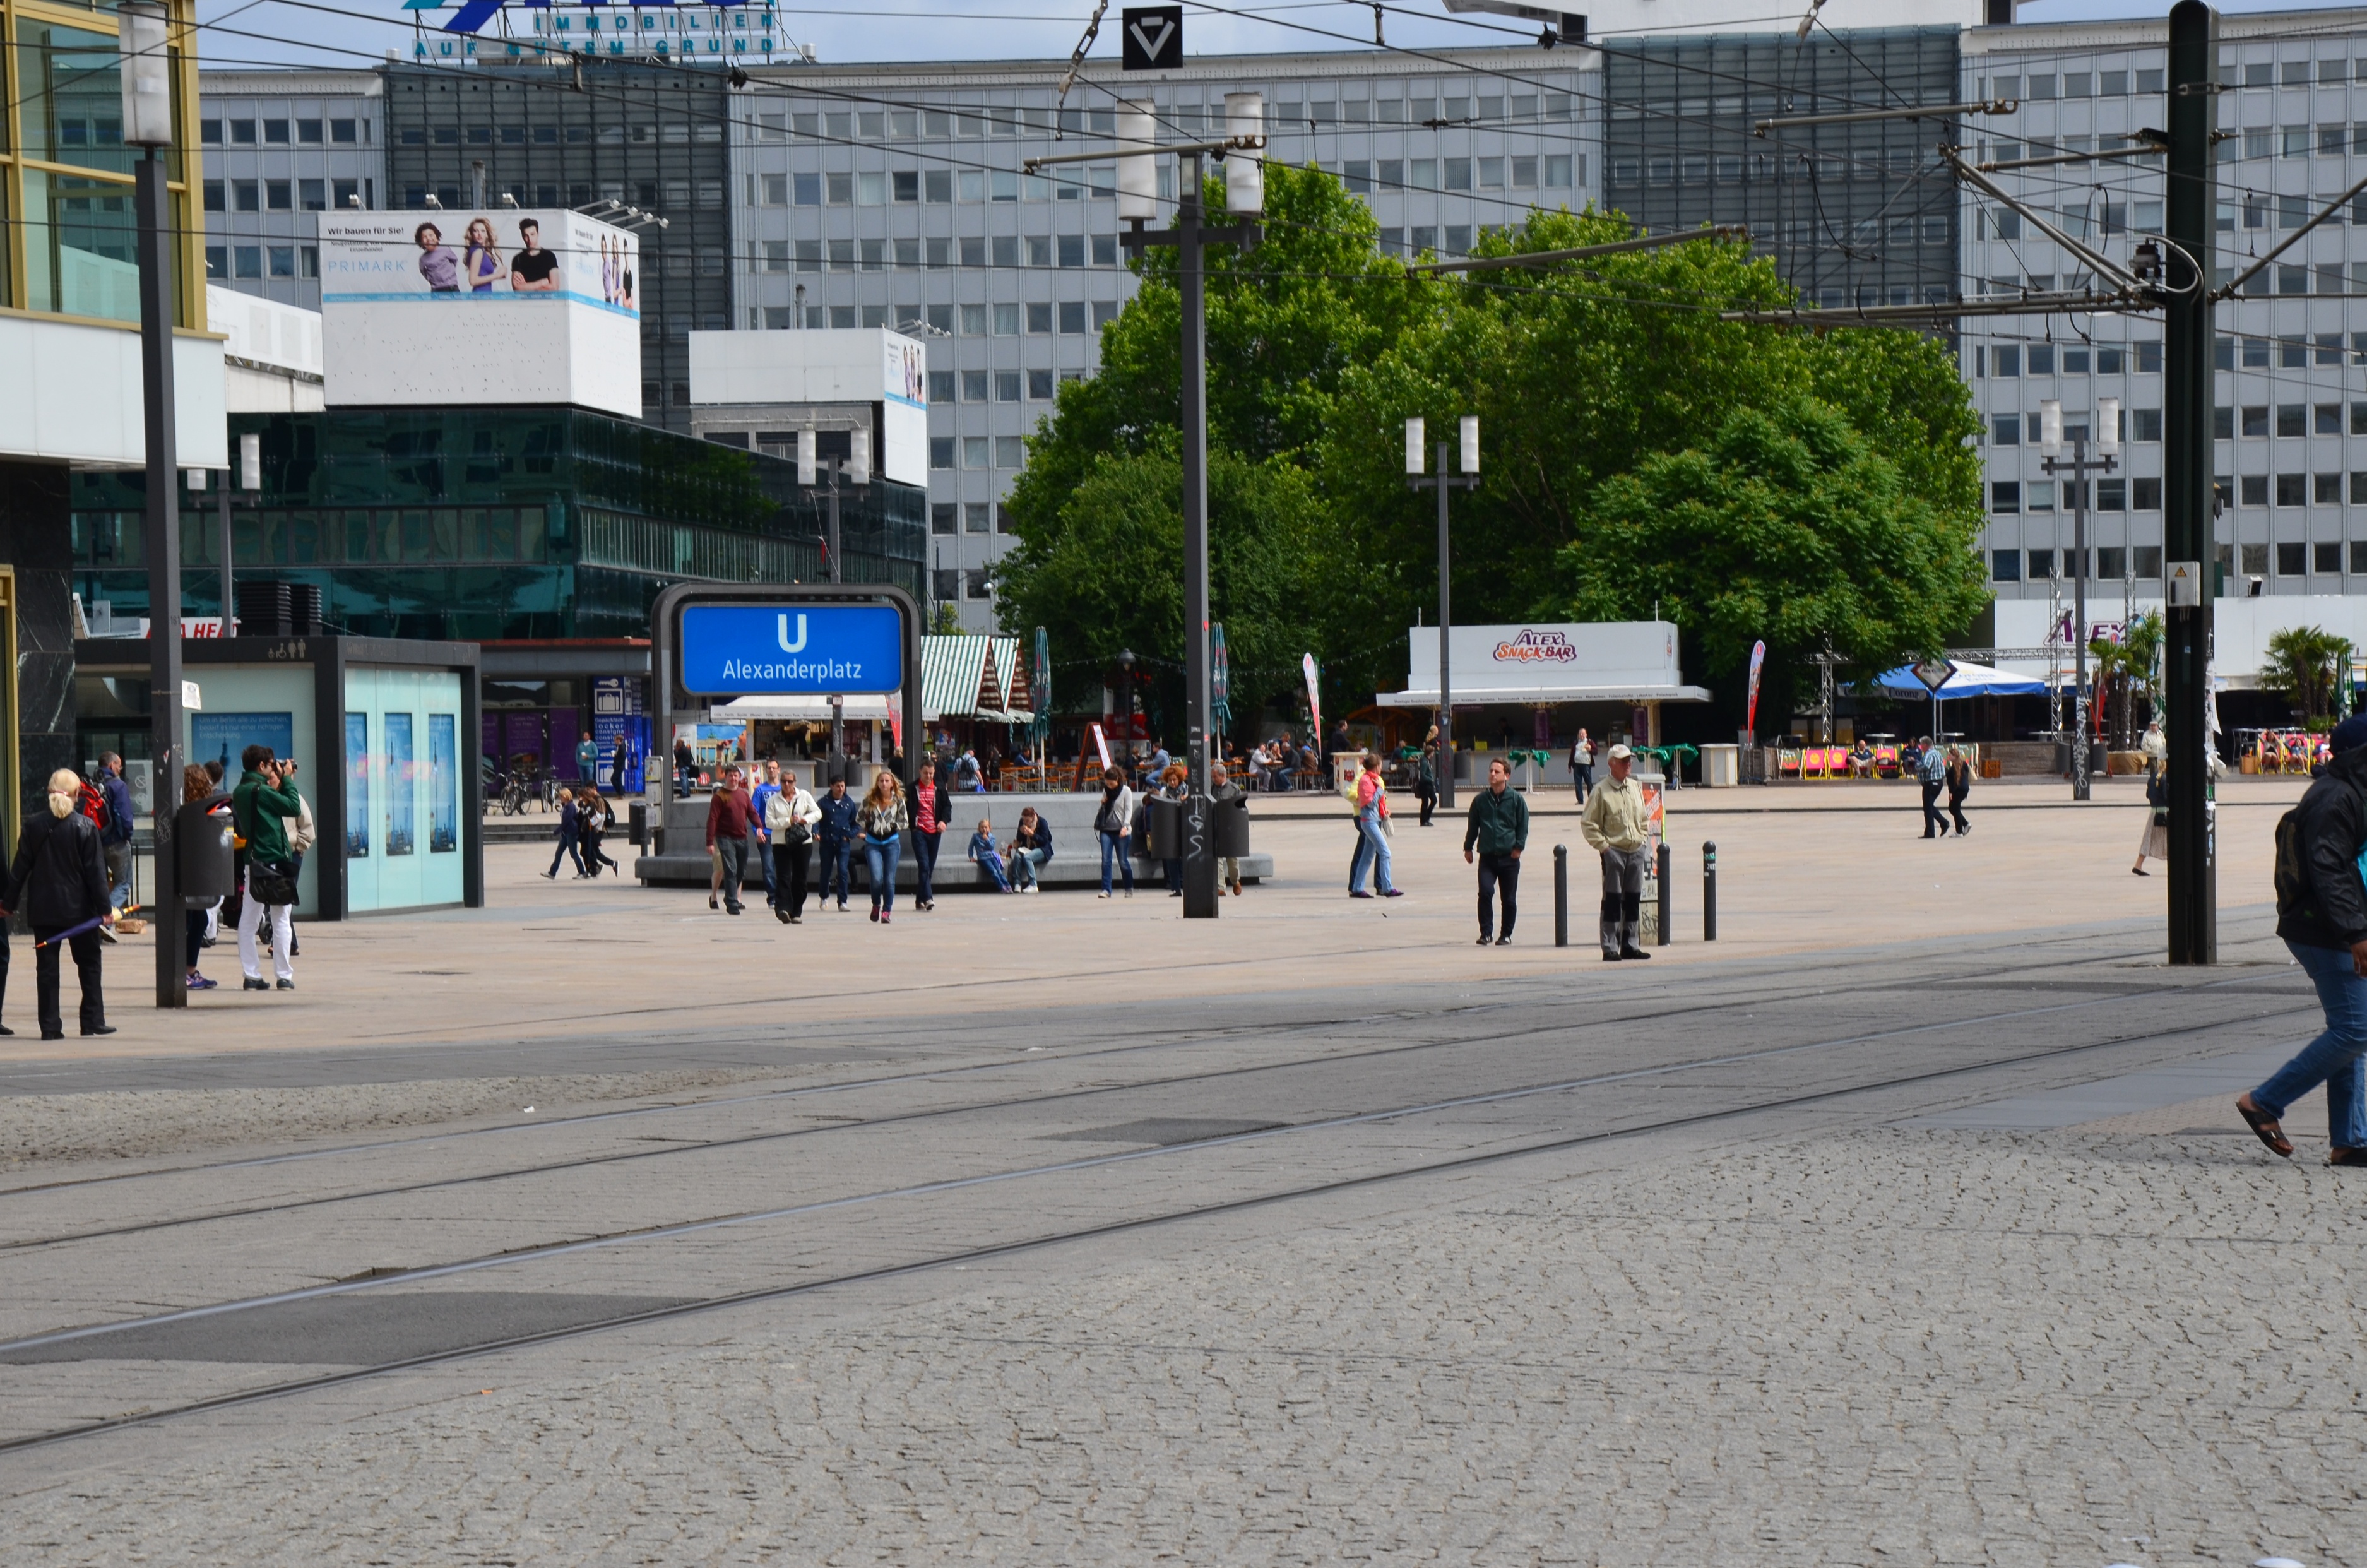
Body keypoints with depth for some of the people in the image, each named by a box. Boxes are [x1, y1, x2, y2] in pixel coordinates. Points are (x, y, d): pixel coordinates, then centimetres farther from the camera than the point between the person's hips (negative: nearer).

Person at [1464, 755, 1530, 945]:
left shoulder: (1516, 799, 0)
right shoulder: (1481, 800, 5)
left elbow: (1523, 825, 4)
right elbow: (1472, 825, 15)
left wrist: (1518, 846, -5)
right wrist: (1468, 847, 14)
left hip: (1509, 858, -1)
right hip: (1487, 857, 1)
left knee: (1509, 899, 5)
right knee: (1485, 892, -16)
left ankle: (1506, 935, 19)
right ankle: (1486, 932, -7)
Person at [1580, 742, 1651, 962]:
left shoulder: (1636, 788, 13)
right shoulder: (1601, 791, -7)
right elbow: (1588, 822, -7)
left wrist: (1643, 839, 12)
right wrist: (1603, 845, -12)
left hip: (1636, 851, 6)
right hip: (1614, 851, -6)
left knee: (1633, 900, 8)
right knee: (1613, 900, -5)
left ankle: (1630, 945, 15)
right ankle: (1610, 948, -3)